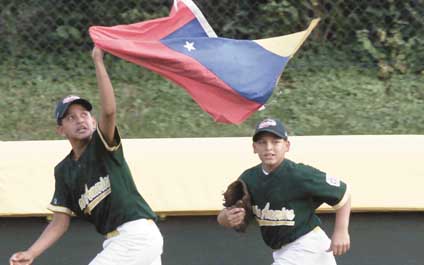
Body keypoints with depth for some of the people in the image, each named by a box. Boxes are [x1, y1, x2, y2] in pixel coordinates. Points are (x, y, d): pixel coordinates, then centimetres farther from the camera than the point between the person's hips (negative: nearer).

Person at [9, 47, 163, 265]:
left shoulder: (103, 145, -3)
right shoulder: (63, 171, 14)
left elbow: (109, 110, -24)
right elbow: (60, 222, 12)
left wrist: (98, 61, -26)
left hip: (138, 233, -7)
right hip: (116, 241, 8)